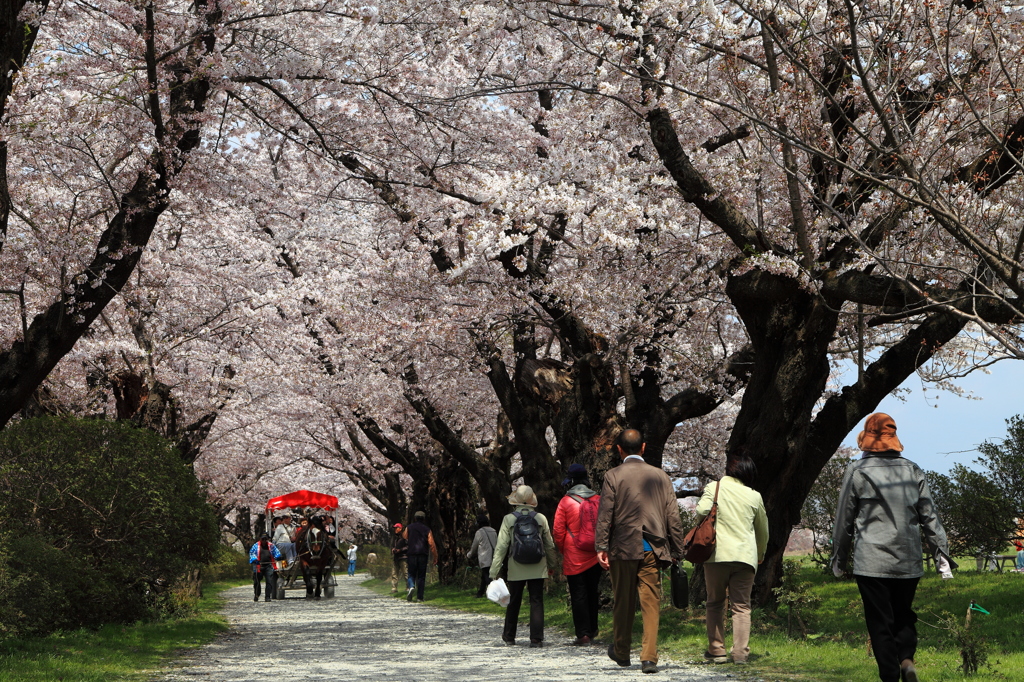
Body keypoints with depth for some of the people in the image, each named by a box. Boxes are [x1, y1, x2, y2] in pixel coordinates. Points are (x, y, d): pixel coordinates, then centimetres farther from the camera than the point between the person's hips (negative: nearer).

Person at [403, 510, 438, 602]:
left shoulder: (409, 527, 7)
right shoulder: (427, 529, 5)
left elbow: (404, 537, 24)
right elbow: (432, 544, -2)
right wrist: (435, 557, 1)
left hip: (411, 554, 0)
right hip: (423, 555, 0)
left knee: (411, 574, 8)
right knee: (421, 576, 5)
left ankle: (411, 586, -22)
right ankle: (419, 597, 1)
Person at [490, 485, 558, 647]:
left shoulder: (509, 519, -6)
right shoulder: (541, 519, -1)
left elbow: (501, 546, -8)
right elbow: (549, 545, 8)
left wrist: (494, 571, -4)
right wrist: (551, 565, 23)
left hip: (516, 569, 0)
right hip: (537, 569, 0)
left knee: (514, 602, 13)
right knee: (537, 602, 3)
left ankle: (509, 637, 25)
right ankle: (536, 638, -4)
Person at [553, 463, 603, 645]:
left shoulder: (565, 502, -8)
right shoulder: (598, 500, 1)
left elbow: (558, 531, -5)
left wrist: (563, 550, 11)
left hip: (574, 558, -4)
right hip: (595, 556, 4)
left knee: (578, 595, 0)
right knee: (592, 593, 16)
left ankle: (583, 634, -4)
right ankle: (592, 630, 25)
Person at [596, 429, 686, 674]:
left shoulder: (613, 476, -2)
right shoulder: (660, 476, 6)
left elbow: (605, 515, -8)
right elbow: (673, 517, 6)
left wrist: (601, 548, -8)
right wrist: (677, 550, 10)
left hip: (624, 548, -1)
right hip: (653, 549, 1)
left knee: (623, 602, 12)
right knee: (651, 603, 1)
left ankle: (621, 652, 26)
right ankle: (649, 658, -6)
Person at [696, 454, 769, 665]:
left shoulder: (714, 488, 3)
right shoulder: (754, 496, 10)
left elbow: (703, 510, -15)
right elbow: (763, 530, 20)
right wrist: (759, 555, 37)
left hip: (717, 554, -1)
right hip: (745, 556, 1)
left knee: (715, 604, 11)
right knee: (741, 606, 4)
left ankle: (716, 650, 9)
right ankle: (740, 652, -5)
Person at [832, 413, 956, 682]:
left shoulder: (857, 471, -1)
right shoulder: (913, 471, 8)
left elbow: (844, 520, 3)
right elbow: (930, 518, 8)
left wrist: (839, 560, 13)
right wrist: (942, 555, 12)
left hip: (871, 562, -3)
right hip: (909, 562, 3)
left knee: (880, 622, 1)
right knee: (904, 615, 15)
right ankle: (907, 658, -8)